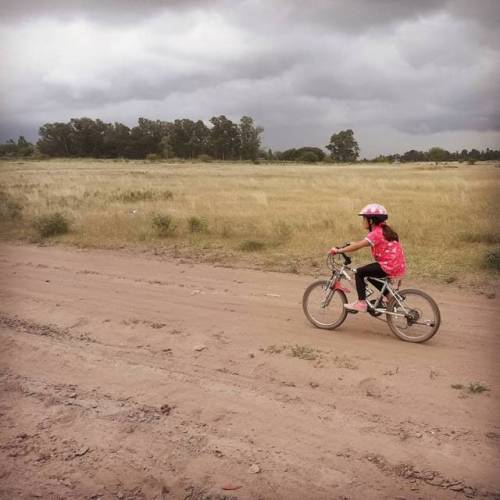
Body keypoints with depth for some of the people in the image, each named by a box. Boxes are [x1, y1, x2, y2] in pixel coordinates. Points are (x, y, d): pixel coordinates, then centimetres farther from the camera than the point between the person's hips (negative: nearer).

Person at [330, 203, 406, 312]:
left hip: (389, 266, -10)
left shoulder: (376, 233, -15)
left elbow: (358, 246, -19)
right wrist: (349, 244, 17)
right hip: (398, 265, 10)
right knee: (370, 275, 26)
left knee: (360, 272, -5)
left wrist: (339, 250, -16)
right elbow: (362, 243, 22)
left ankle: (361, 303, -4)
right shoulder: (384, 230, 15)